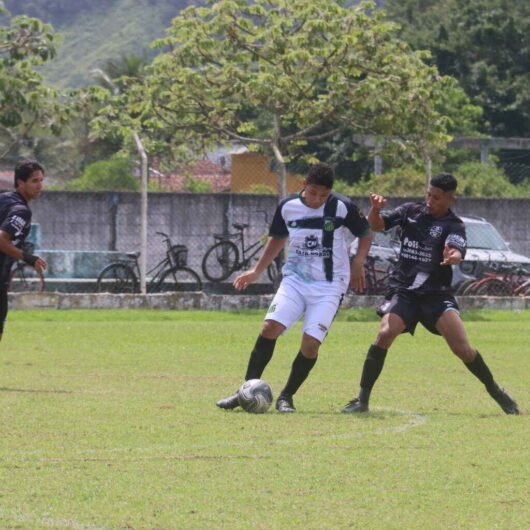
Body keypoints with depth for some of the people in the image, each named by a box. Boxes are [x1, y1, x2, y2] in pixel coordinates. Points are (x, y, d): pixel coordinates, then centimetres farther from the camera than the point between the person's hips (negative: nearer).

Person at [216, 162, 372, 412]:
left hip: (329, 286, -2)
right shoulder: (287, 207, -1)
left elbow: (366, 234, 5)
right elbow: (278, 238, 17)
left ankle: (286, 396, 6)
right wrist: (257, 271, 13)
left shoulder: (342, 207, -9)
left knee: (311, 343, -14)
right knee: (270, 327, -17)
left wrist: (358, 263, -11)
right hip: (294, 279, 3)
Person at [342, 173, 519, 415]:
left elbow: (457, 251, -22)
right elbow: (377, 225, 4)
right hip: (402, 290, 1)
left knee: (461, 347, -12)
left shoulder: (454, 226, -3)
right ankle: (362, 399, -17)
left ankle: (496, 392, 12)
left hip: (436, 294, -1)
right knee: (385, 334, -23)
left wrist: (453, 257, -47)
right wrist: (375, 209, -18)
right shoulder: (411, 211, 7)